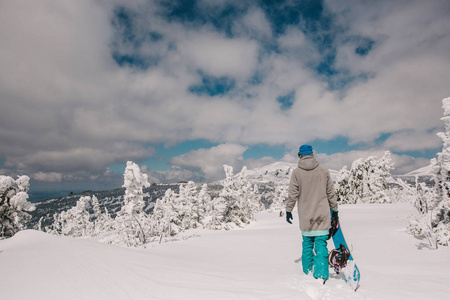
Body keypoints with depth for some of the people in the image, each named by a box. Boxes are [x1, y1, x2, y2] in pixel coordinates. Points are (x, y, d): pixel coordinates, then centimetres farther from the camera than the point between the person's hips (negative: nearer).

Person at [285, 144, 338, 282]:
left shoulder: (296, 172, -5)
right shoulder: (324, 171, 0)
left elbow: (292, 194, -4)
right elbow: (331, 193, 7)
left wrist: (288, 210, 6)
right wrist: (334, 210, 17)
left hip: (305, 217, 0)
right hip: (322, 215, 0)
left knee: (307, 245, 13)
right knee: (321, 244, 3)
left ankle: (308, 273, 22)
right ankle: (321, 275, -2)